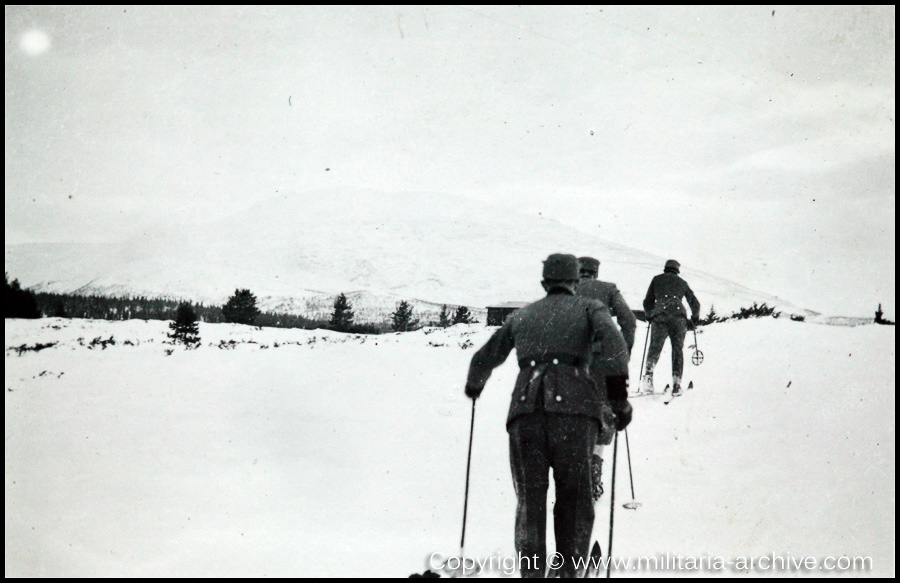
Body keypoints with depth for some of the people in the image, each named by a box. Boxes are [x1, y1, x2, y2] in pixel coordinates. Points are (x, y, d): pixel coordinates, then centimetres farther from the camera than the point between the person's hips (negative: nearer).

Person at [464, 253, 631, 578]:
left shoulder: (522, 316, 27)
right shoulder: (588, 308, 18)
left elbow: (484, 359, 33)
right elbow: (611, 338, -3)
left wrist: (474, 386, 53)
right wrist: (618, 392, -7)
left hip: (525, 405, 2)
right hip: (573, 406, -2)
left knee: (530, 502, 4)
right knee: (574, 501, 6)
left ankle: (531, 572, -8)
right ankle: (569, 570, -3)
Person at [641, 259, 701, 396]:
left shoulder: (657, 279, 21)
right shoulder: (682, 282, 24)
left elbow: (647, 302, 21)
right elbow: (695, 304, 25)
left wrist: (649, 316, 37)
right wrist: (695, 319, 41)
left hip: (659, 316, -1)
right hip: (679, 316, 1)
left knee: (655, 347, 3)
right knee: (677, 349, 5)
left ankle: (649, 373, -21)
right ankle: (676, 384, -3)